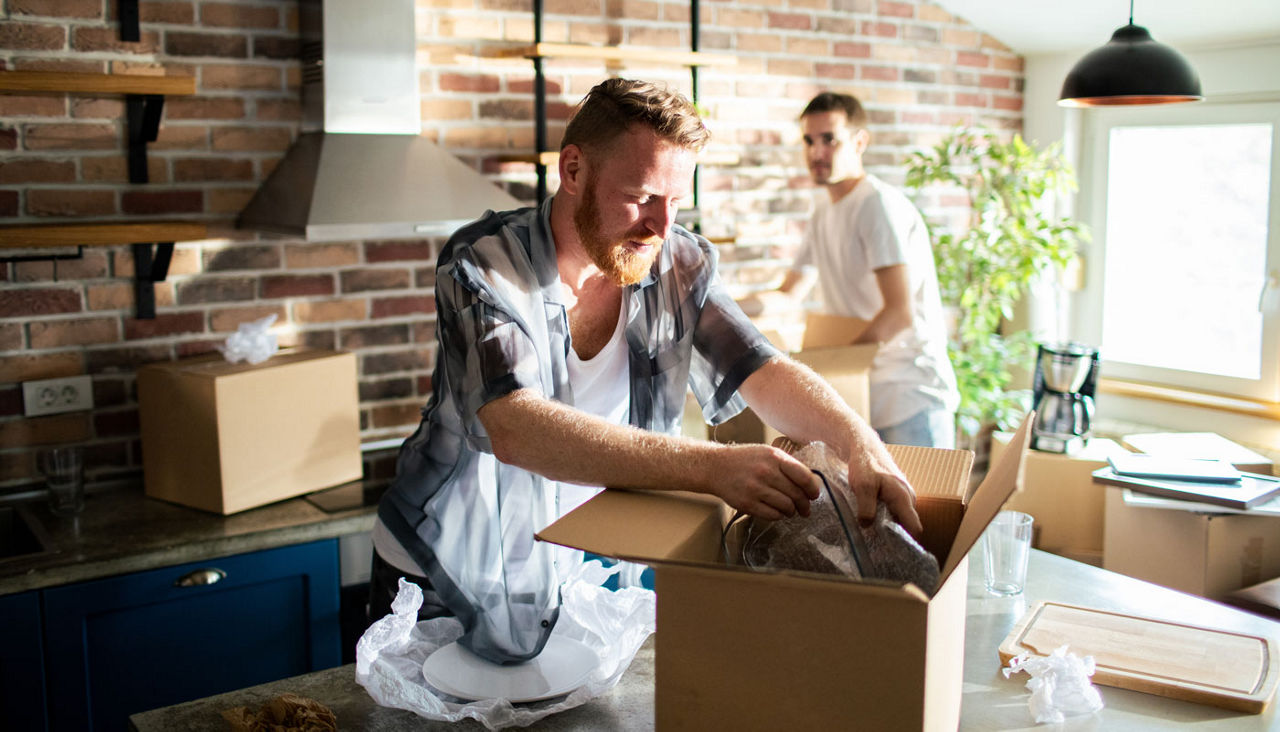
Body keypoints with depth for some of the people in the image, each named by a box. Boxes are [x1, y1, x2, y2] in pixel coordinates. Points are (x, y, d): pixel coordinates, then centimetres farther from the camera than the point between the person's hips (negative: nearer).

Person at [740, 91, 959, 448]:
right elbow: (789, 296, 16)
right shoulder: (825, 210, 15)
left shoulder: (880, 204, -13)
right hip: (858, 396, 7)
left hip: (911, 397, -7)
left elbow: (900, 313, -21)